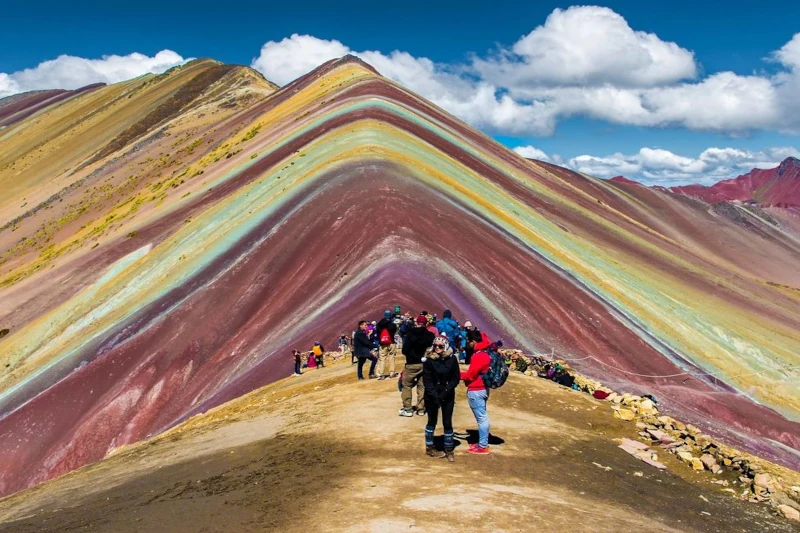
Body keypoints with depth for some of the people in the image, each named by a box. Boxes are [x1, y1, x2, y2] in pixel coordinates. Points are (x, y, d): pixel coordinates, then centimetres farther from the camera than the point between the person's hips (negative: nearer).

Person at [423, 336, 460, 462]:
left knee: (447, 423, 4)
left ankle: (449, 449, 16)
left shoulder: (452, 359, -6)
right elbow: (427, 380, -9)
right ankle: (429, 447, 27)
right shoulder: (429, 360, -9)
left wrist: (445, 393, -14)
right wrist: (435, 396, -17)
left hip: (448, 396, 1)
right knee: (432, 421, 13)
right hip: (432, 395, -1)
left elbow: (456, 378, -4)